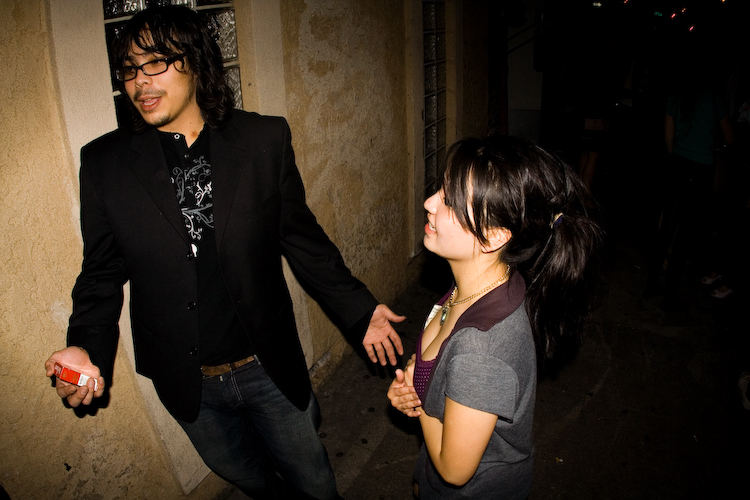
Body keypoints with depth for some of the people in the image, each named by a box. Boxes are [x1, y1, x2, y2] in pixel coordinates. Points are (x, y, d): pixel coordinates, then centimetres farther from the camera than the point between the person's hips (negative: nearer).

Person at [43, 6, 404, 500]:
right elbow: (103, 271, 0)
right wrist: (89, 347, -15)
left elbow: (301, 237, -4)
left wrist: (359, 311, -7)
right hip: (186, 384, 2)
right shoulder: (105, 162, -7)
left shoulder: (265, 140, -9)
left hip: (270, 367, -1)